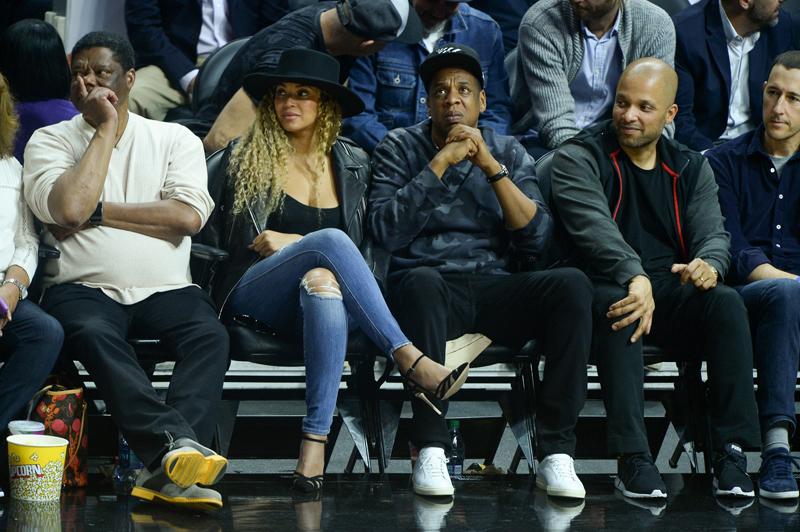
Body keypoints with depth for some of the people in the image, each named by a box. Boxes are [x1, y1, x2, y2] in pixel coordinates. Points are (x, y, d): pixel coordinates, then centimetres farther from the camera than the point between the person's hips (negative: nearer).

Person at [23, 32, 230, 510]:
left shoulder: (175, 139, 13)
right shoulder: (50, 141, 11)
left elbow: (188, 216, -6)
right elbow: (69, 208, -11)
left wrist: (97, 212, -5)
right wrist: (105, 129, -3)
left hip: (165, 290, 1)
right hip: (84, 289, -1)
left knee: (210, 336, -30)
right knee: (93, 335, -36)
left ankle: (165, 467, -45)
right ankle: (178, 443, -51)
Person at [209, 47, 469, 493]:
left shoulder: (353, 163, 15)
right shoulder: (249, 158, 7)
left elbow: (366, 246, 11)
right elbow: (244, 240, -1)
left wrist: (285, 241, -3)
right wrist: (316, 246, -6)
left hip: (319, 299, 2)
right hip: (256, 301, -2)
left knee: (324, 285, -40)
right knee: (330, 239, -34)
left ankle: (316, 441, -49)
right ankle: (410, 359, -41)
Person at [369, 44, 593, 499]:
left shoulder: (509, 152, 13)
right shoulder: (400, 149, 8)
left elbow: (536, 240, 0)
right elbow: (388, 232, -9)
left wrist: (491, 167, -8)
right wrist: (442, 163, -12)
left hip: (498, 289, 2)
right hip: (432, 286, -2)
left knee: (572, 283, -27)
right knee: (420, 281, -38)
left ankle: (557, 453, -27)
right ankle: (430, 450, -34)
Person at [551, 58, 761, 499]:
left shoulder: (691, 168, 16)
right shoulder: (579, 157, 2)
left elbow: (713, 233, 5)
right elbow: (594, 226, -16)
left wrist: (709, 264, -22)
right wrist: (636, 277, -35)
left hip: (671, 295, 4)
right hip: (607, 290, -3)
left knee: (726, 302, -27)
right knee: (617, 305, -38)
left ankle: (732, 454, -29)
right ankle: (633, 459, -40)